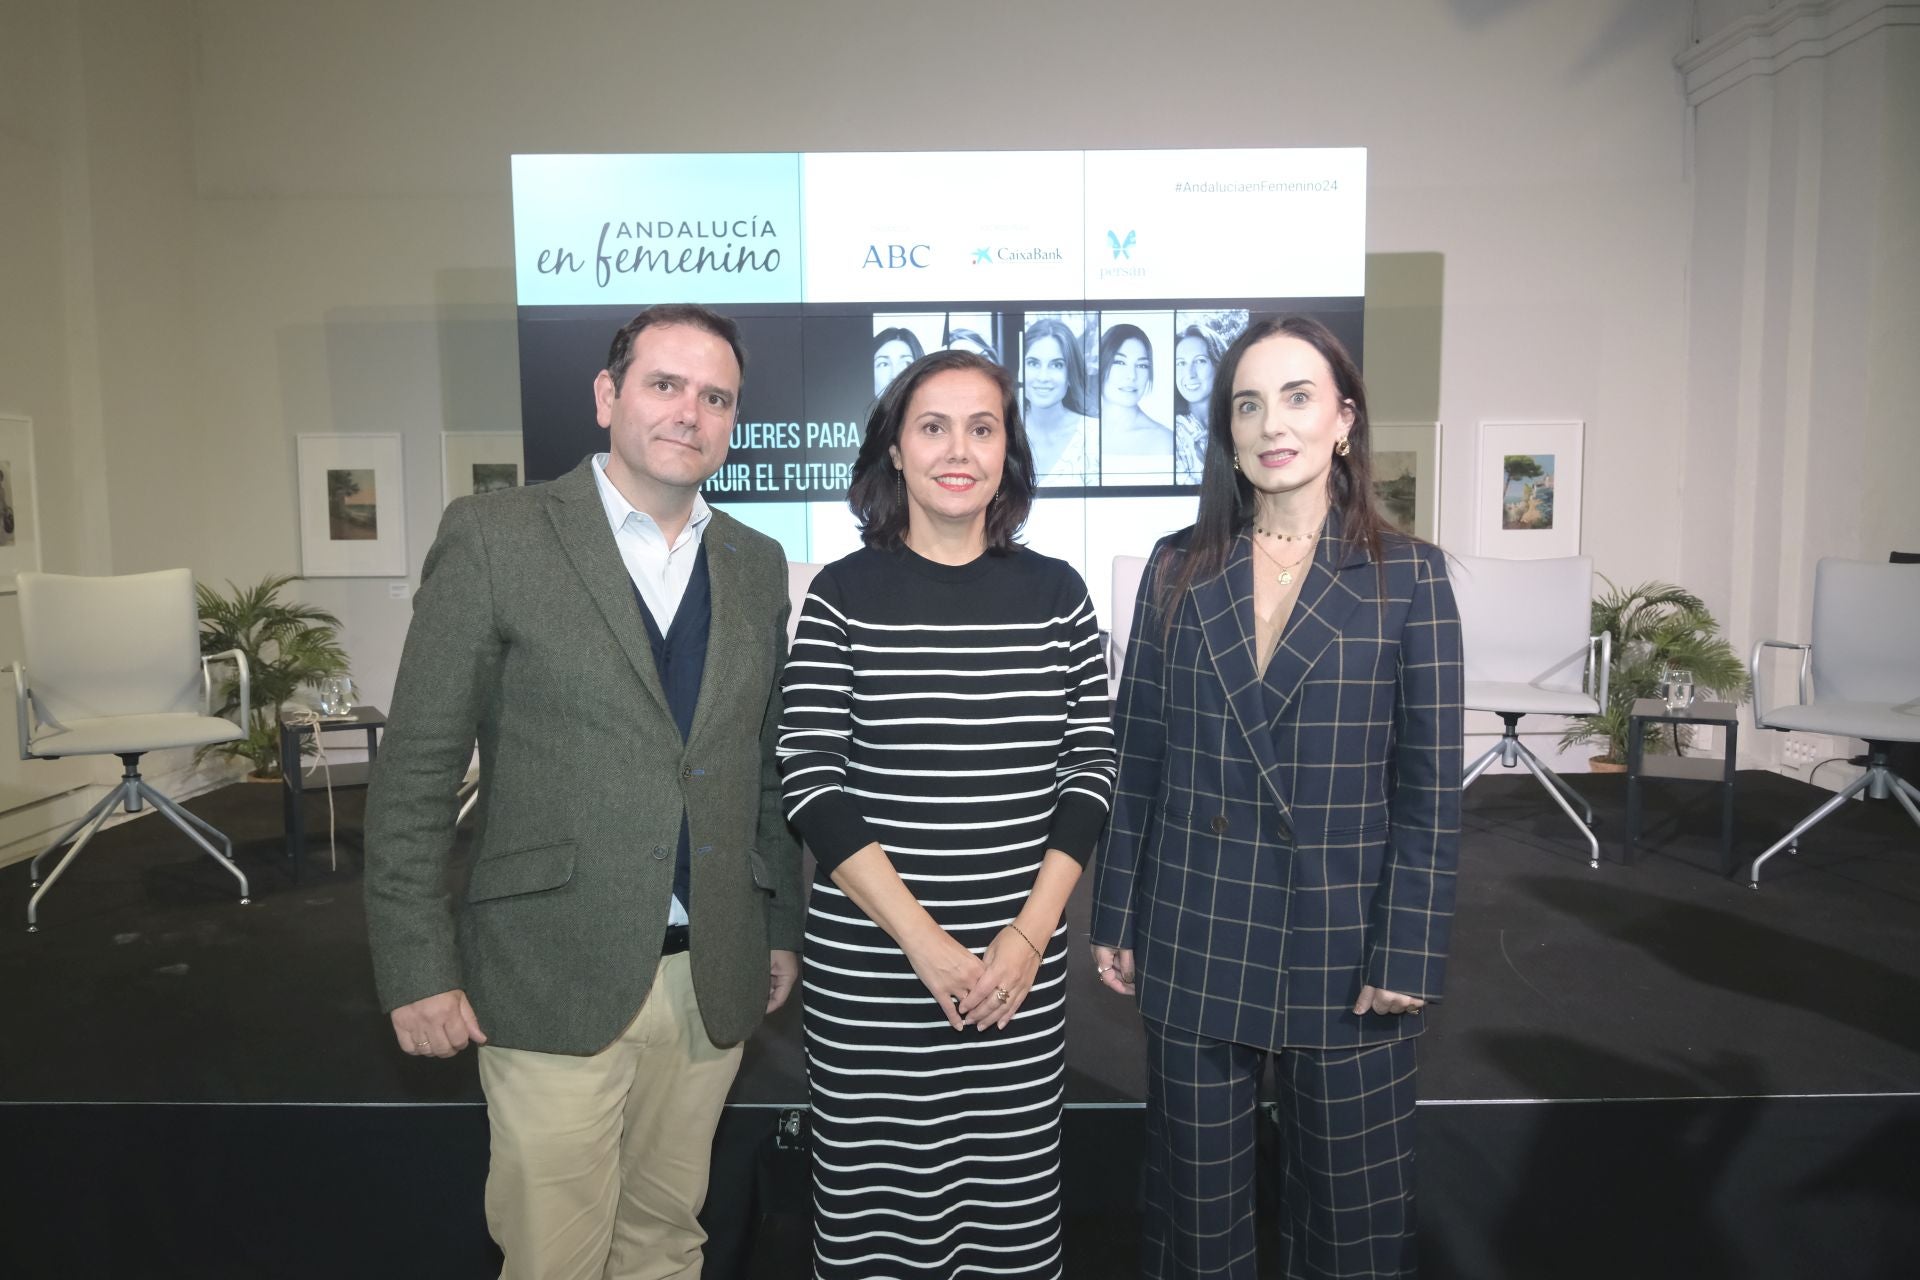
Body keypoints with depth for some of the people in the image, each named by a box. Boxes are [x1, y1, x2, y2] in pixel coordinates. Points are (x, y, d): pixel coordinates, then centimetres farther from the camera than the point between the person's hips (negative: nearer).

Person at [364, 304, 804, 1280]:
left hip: (712, 978, 4)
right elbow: (415, 770, -6)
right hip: (553, 978, -4)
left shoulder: (756, 564, 8)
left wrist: (782, 930, 13)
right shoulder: (492, 537, -5)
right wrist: (416, 969, -8)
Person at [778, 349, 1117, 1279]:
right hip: (868, 966, -1)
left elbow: (1090, 770, 3)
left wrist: (1030, 934, -6)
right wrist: (925, 942, -13)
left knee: (1013, 1204, 12)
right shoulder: (843, 595, -3)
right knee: (874, 1205, 11)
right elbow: (813, 786, -8)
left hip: (1021, 965, 2)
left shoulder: (1056, 595, 3)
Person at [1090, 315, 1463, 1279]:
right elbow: (1139, 761, 3)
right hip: (1194, 945, 2)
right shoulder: (1179, 569, 1)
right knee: (1197, 1200, 16)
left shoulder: (1408, 576, -4)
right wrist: (1115, 922, 3)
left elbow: (1429, 787, -4)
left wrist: (1408, 956, -7)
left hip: (1341, 950, -1)